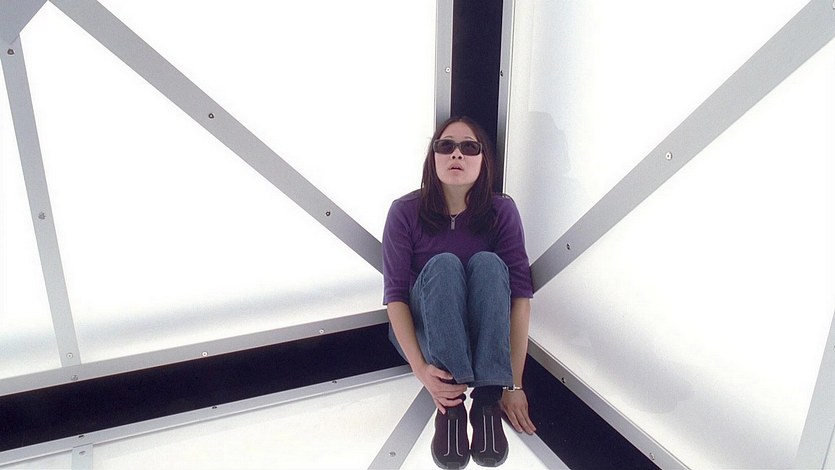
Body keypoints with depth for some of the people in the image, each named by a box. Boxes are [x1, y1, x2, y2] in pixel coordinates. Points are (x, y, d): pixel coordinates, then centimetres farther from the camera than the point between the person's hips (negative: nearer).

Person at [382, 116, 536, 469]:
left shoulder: (501, 211, -10)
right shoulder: (406, 212, -12)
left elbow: (520, 294, -16)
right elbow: (395, 294, -16)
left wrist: (515, 384, -23)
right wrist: (420, 368, -31)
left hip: (485, 336, 1)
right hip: (423, 334, -1)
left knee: (488, 263, -27)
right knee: (443, 265, -29)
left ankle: (487, 402, -31)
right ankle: (450, 407, -34)